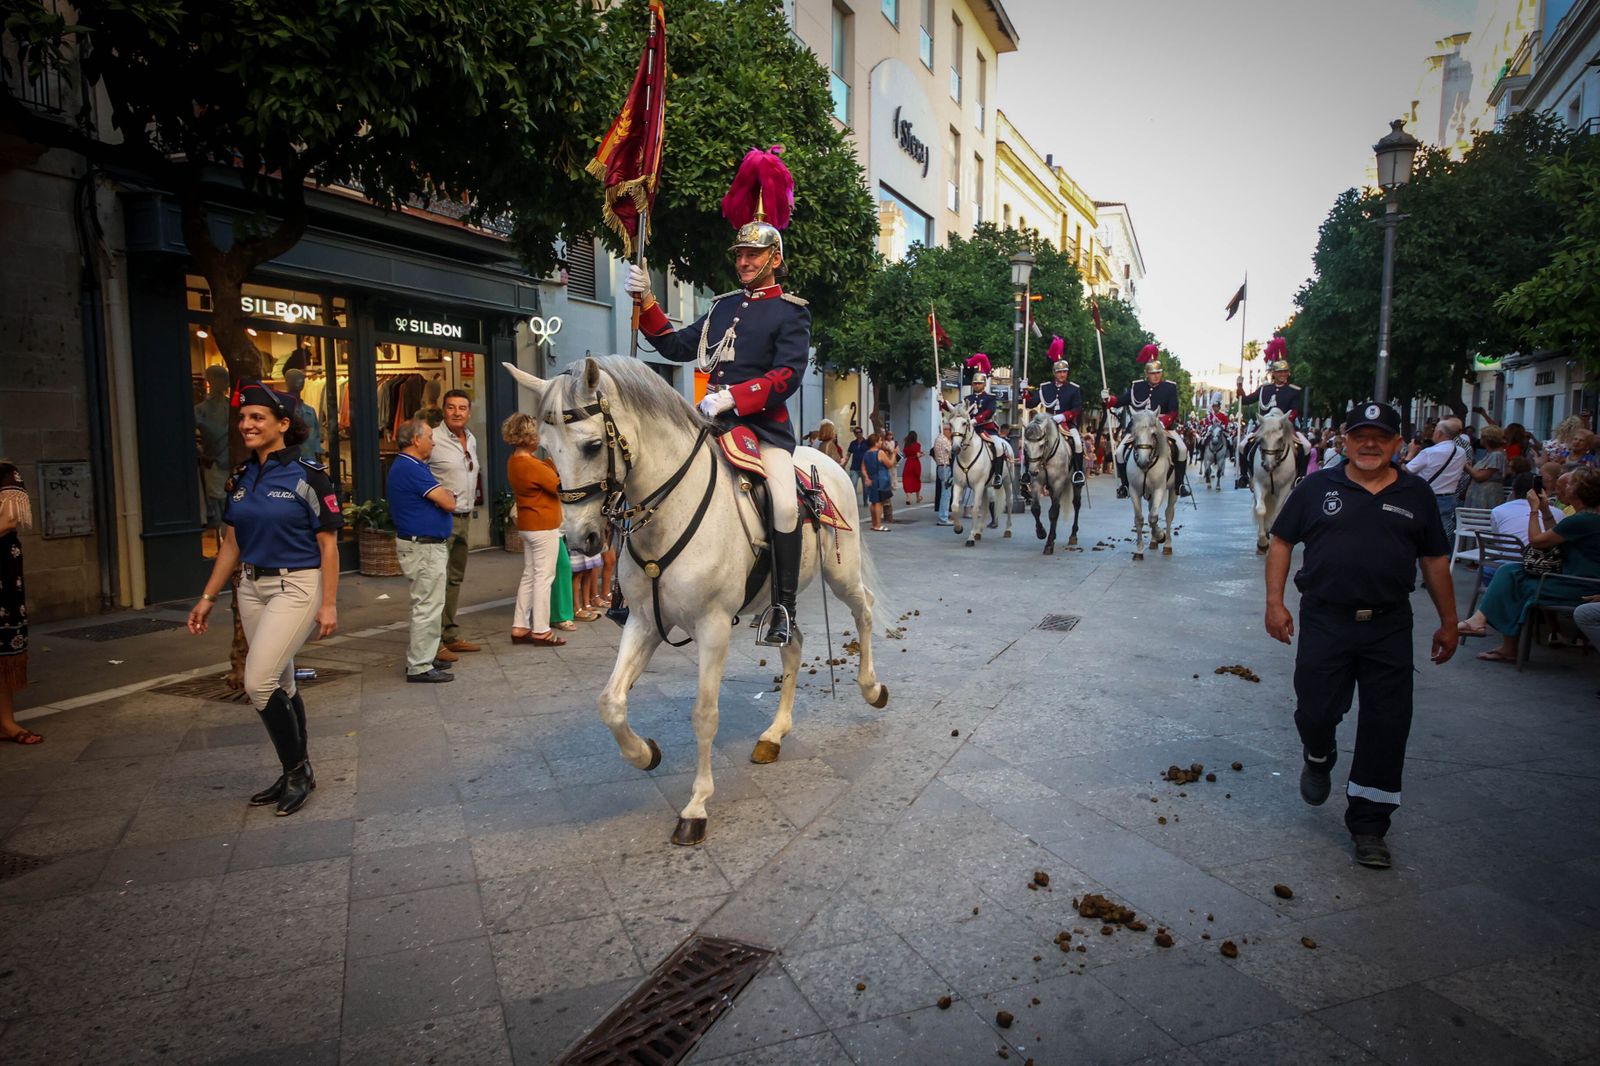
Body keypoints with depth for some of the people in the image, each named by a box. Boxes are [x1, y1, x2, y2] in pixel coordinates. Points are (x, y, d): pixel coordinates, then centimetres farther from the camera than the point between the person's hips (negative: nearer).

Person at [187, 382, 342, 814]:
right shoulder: (240, 478, 8)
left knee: (259, 682, -14)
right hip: (253, 586, 7)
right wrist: (208, 597, 13)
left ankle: (297, 770, 4)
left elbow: (328, 544, -11)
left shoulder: (308, 476, -11)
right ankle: (297, 773, 25)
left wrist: (329, 604, -14)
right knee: (281, 685, 12)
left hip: (297, 586, -7)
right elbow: (231, 542, 14)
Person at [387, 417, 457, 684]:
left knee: (425, 604, 19)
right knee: (428, 607, -5)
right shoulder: (412, 469, -19)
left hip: (425, 544, 11)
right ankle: (420, 667, 1)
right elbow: (448, 502, -20)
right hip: (424, 546, -11)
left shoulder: (404, 466, 15)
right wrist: (449, 495, 0)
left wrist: (442, 494, -4)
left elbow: (441, 497, 16)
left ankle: (420, 655, 29)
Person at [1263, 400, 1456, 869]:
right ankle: (1318, 760, 39)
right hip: (1325, 621, -1)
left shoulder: (1415, 494, 7)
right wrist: (1274, 601, -6)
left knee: (1386, 728, 3)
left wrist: (1448, 622, 13)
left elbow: (1435, 561, 13)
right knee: (1315, 712, 1)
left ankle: (1367, 825, 16)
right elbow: (1281, 542, 3)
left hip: (1389, 627, 2)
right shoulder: (1318, 487, 2)